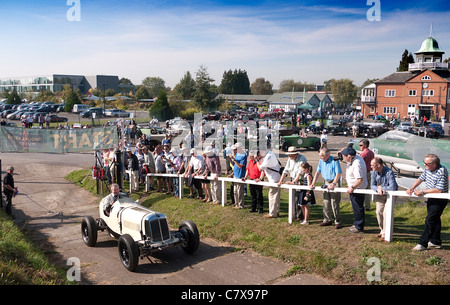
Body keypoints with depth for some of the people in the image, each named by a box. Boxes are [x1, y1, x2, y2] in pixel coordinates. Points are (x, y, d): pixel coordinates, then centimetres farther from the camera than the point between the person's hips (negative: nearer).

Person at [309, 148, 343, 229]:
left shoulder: (334, 161, -17)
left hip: (334, 183, -7)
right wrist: (313, 183, 1)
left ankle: (337, 222, 3)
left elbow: (338, 173, -20)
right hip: (326, 182, 7)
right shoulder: (321, 161, 4)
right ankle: (327, 220, 22)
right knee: (326, 203, 11)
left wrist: (333, 184, -28)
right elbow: (318, 172, 9)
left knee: (334, 203, -6)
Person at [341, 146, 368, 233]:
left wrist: (352, 187, -22)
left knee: (358, 208, 3)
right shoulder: (357, 157, 0)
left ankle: (359, 227, 16)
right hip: (355, 188, 10)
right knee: (357, 207, 21)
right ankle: (357, 224, 35)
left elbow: (360, 179, -33)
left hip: (357, 189, -10)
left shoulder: (356, 165, -30)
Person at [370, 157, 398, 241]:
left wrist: (382, 188, -18)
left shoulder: (389, 172, -25)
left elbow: (393, 187, -31)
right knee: (379, 212, 4)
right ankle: (382, 230, 23)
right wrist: (377, 189, -28)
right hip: (380, 194, 6)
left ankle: (385, 234, -4)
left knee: (386, 213, -12)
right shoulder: (374, 172, -6)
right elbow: (372, 185, -6)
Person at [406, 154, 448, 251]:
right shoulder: (427, 169, -2)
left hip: (440, 200, -8)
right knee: (434, 219, 17)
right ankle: (435, 242, 29)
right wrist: (411, 188, -1)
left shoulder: (442, 171, -26)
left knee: (430, 220, -11)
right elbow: (420, 179, 14)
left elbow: (439, 190, -29)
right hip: (431, 198, 8)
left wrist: (422, 191, -25)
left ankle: (423, 244, -8)